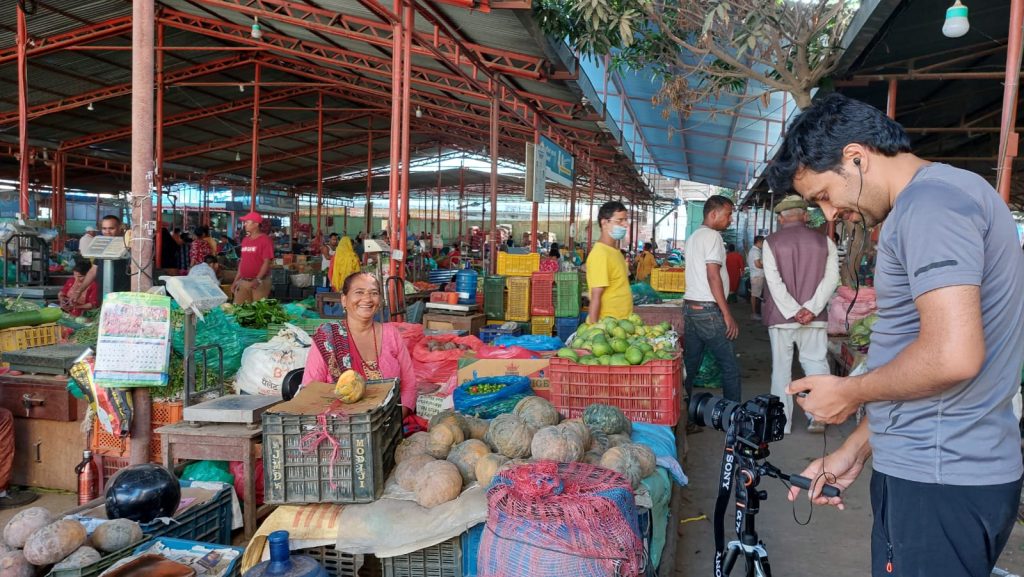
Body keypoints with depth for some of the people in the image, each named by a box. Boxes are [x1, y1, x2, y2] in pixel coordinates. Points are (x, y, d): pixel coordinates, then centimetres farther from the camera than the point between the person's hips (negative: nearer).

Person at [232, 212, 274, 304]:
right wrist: (236, 280, 16)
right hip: (243, 282, 7)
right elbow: (242, 261, 19)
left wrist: (257, 280, -23)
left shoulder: (265, 240, -8)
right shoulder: (245, 240, 13)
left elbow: (266, 262, -14)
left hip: (260, 283, -6)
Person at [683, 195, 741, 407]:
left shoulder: (693, 237, 18)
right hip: (708, 310, -9)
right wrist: (727, 315, -17)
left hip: (690, 306, 9)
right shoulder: (712, 235, -10)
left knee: (690, 365, 9)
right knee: (730, 367, -1)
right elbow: (713, 276, -17)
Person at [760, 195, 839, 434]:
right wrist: (811, 309, -9)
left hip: (780, 316, -1)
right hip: (814, 316, 1)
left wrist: (794, 312, -10)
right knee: (816, 362, 10)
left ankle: (782, 422, 13)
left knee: (781, 367, 7)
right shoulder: (824, 241, 3)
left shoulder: (771, 242, -2)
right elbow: (831, 277, -4)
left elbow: (774, 281, -11)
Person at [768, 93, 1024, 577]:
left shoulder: (930, 201, -17)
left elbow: (952, 356, -28)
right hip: (927, 468, 9)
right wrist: (858, 448, 15)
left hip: (941, 482, -9)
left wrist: (850, 393, -11)